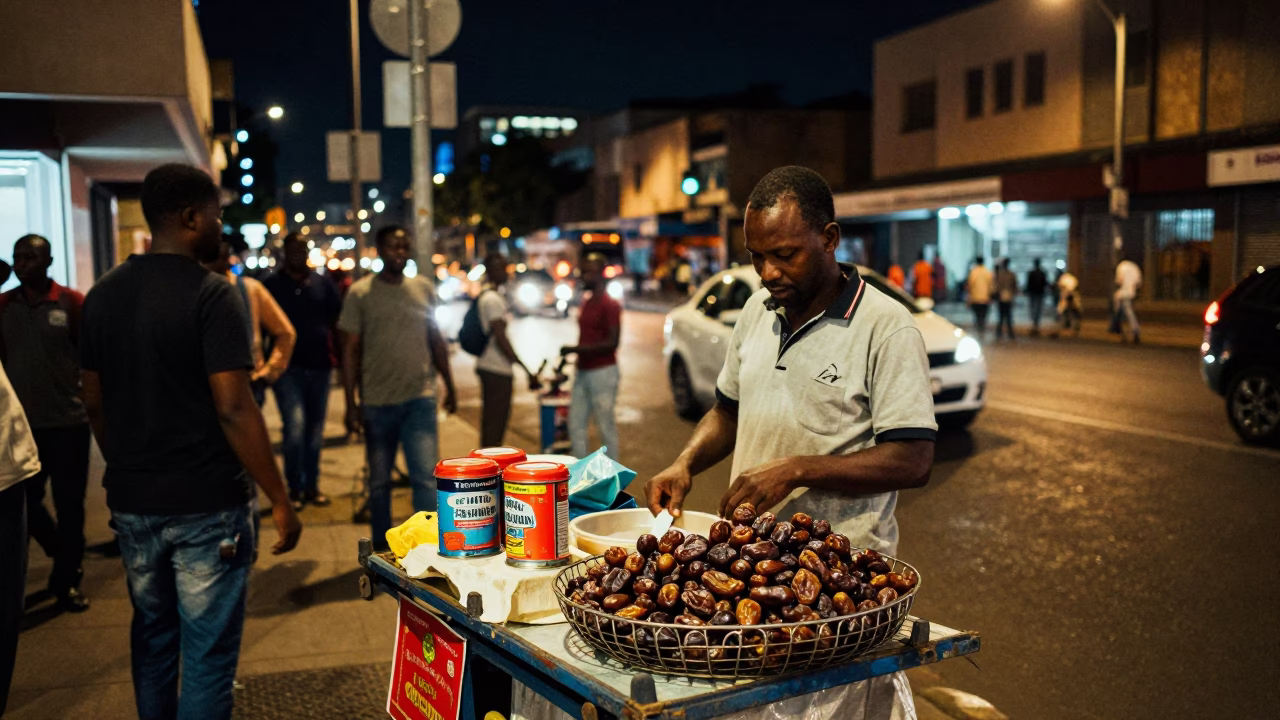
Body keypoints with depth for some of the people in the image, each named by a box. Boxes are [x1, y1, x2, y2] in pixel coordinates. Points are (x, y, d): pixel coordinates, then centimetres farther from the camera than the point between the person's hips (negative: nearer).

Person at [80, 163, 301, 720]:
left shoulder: (103, 295, 5)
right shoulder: (210, 295, -15)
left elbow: (95, 403, 11)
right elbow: (234, 410, -20)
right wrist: (280, 501, -15)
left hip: (132, 502, 7)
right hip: (206, 505, -7)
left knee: (152, 638, 22)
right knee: (207, 653, 4)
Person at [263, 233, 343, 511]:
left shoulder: (322, 284, 9)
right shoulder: (271, 285, 1)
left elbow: (336, 321, 12)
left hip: (319, 366, 3)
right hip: (288, 368, -3)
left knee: (315, 430, 11)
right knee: (295, 427, -13)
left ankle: (312, 486, 23)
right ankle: (294, 488, 1)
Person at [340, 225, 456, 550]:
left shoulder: (424, 288, 7)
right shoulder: (360, 292, 0)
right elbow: (351, 350, -1)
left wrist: (449, 386, 16)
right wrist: (351, 404, -5)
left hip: (419, 400, 1)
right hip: (376, 402, -1)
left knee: (426, 477, -8)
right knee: (379, 481, 11)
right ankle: (381, 549, 26)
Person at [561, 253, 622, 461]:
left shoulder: (609, 305, -12)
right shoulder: (586, 303, 14)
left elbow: (612, 342, -19)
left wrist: (576, 349, -20)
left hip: (602, 372, -9)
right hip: (583, 372, 9)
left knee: (606, 426, -1)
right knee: (576, 424, 10)